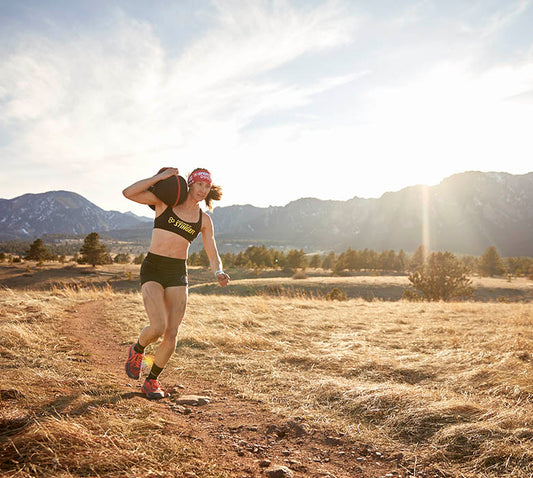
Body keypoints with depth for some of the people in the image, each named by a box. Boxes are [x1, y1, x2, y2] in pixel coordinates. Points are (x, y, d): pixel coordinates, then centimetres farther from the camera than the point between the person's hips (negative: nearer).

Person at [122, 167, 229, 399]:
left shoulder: (204, 220, 7)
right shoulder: (165, 201, 1)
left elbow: (213, 256, 5)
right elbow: (128, 193, -9)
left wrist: (219, 273, -16)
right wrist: (160, 177, -10)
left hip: (178, 275, 3)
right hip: (152, 270, -3)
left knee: (171, 334, -2)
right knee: (158, 328, -18)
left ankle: (152, 381, 22)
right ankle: (137, 350, 19)